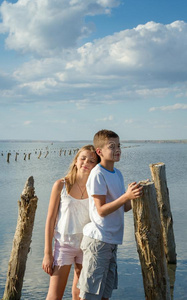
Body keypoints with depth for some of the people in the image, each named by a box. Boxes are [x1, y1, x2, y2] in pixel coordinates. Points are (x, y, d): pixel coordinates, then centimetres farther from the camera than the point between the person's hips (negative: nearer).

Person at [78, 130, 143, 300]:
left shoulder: (118, 174, 12)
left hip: (112, 241, 8)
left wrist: (134, 197, -3)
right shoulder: (97, 174, -14)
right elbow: (101, 210, -18)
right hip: (98, 240, -8)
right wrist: (126, 196, -26)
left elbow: (123, 207, 15)